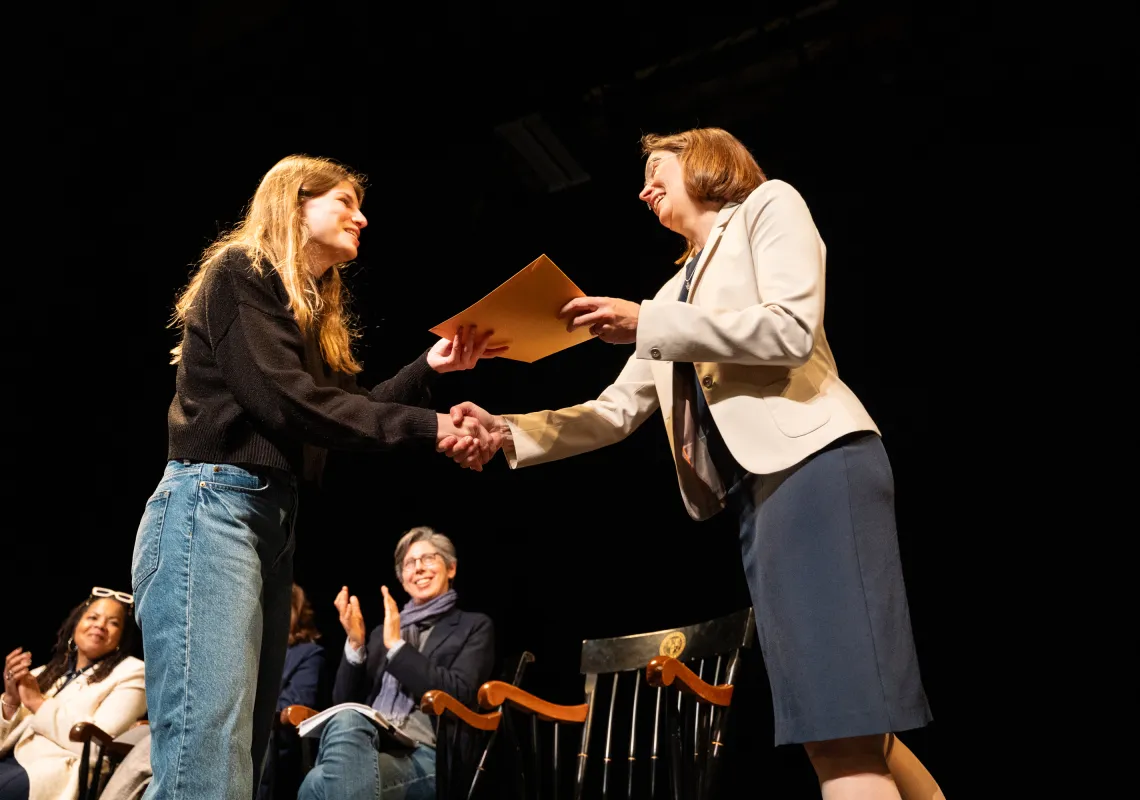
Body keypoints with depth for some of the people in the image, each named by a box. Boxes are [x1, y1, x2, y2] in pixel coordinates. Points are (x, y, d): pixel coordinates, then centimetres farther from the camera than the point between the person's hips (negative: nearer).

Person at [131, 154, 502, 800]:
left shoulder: (314, 307, 23)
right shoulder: (242, 271, -3)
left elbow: (343, 412, 18)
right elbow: (284, 399, -15)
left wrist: (431, 369, 8)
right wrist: (428, 428, -15)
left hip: (275, 517, 10)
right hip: (212, 507, -9)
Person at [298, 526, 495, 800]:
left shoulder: (474, 626, 13)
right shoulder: (383, 631, 29)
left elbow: (458, 695, -6)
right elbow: (345, 702, 20)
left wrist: (397, 645, -6)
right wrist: (355, 644, 4)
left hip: (427, 758, -5)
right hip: (371, 747, 5)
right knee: (345, 720, -37)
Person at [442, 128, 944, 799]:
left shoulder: (769, 204, 10)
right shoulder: (678, 290, 29)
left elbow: (793, 328, -8)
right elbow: (617, 412, 22)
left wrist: (647, 324, -11)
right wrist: (510, 433, 8)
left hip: (817, 460, -8)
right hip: (753, 488, 9)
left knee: (841, 727, -18)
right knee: (832, 726, 4)